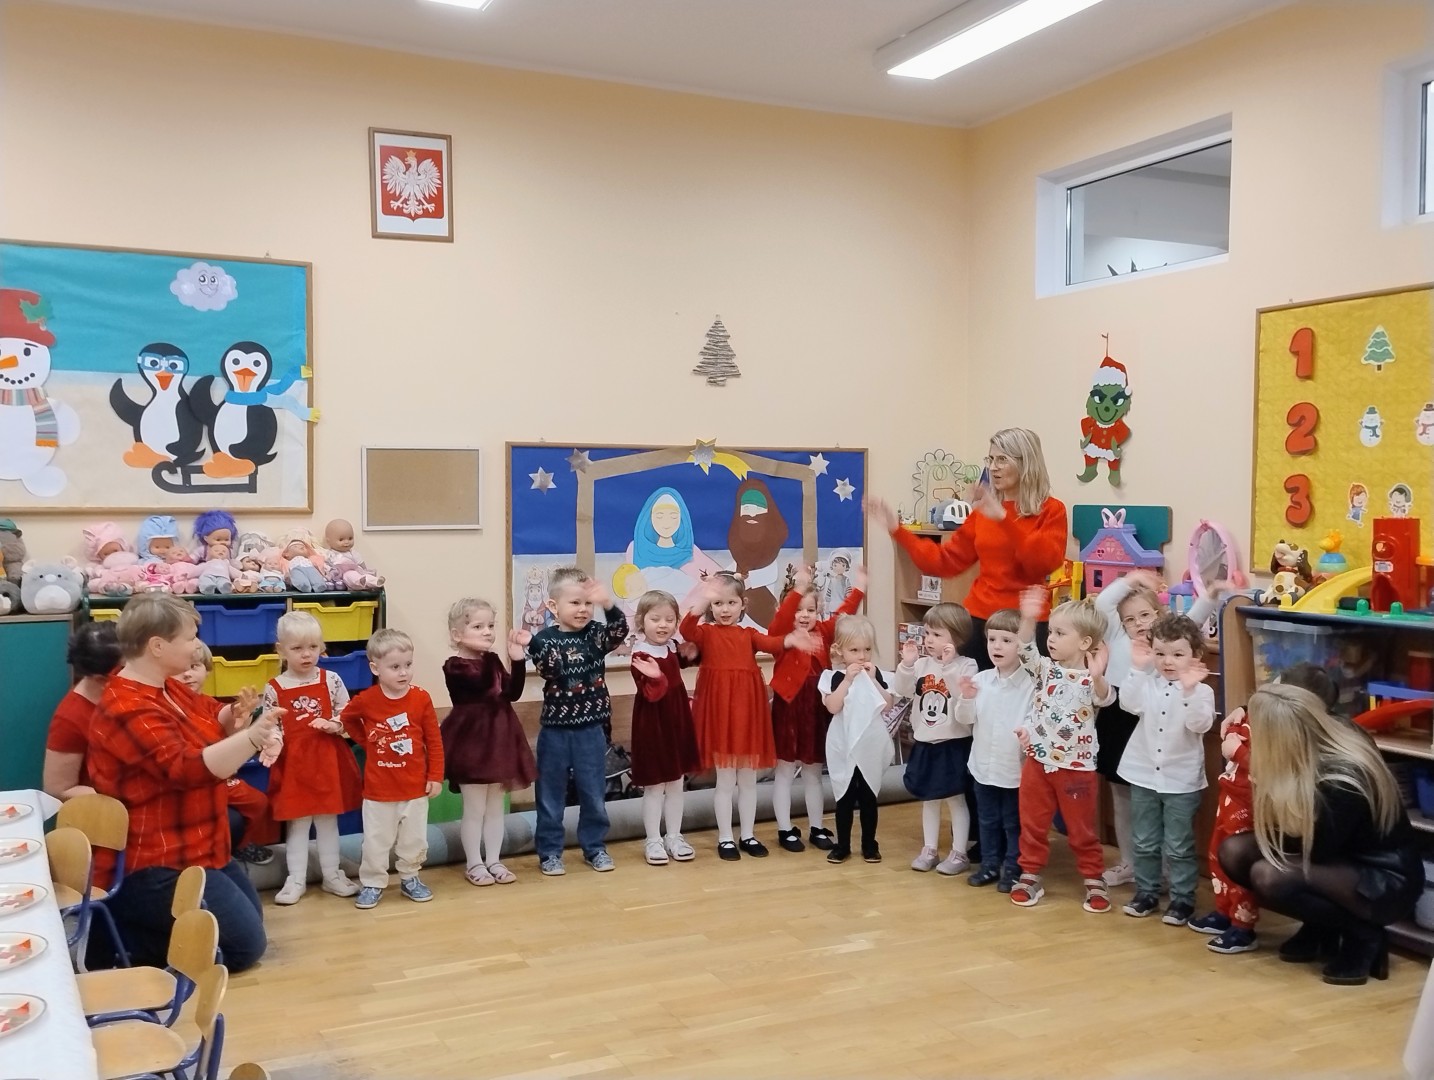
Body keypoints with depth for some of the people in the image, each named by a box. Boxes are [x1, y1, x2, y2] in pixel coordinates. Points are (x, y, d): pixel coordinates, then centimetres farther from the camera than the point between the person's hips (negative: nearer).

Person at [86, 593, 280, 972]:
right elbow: (185, 769, -34)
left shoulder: (170, 689, 7)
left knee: (250, 918, 22)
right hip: (151, 864, -10)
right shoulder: (129, 709, -24)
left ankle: (136, 922, 16)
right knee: (245, 944, -4)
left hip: (194, 849, 10)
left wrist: (238, 732, -7)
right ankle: (116, 939, -1)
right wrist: (250, 737, -49)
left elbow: (208, 754, 15)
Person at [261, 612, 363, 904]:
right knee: (297, 821, 6)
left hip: (328, 760, 1)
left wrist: (333, 726, -16)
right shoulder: (274, 688, -4)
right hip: (292, 763, -1)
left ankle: (331, 874, 23)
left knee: (328, 818, 11)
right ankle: (296, 879, 16)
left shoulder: (331, 680, -2)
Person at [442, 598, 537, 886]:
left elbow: (513, 693, 1)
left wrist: (518, 659, -10)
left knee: (495, 805, 13)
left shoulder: (493, 660, 8)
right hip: (471, 739, -7)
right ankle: (474, 864, 14)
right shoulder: (454, 667, -14)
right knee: (475, 808, 1)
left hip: (498, 737, 7)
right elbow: (482, 684, -30)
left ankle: (494, 861, 23)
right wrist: (488, 653, -39)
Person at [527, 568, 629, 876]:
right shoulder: (545, 638, -8)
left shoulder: (595, 634, -1)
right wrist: (532, 648, -37)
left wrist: (608, 603, -34)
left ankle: (595, 847, 26)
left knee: (594, 793, 11)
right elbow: (547, 668, -20)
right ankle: (549, 852, 19)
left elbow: (619, 632, -19)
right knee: (551, 794, 8)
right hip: (555, 729, -2)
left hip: (591, 729, 2)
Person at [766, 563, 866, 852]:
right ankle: (785, 830, 15)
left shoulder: (823, 633, 7)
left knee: (813, 773, 16)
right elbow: (782, 617, -27)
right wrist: (798, 589, -40)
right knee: (785, 771, 7)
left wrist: (858, 589, -5)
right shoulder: (782, 634, -8)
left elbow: (843, 615, 5)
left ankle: (817, 828, 26)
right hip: (788, 710, -5)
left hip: (817, 711, 5)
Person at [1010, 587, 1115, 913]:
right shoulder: (1045, 668, 0)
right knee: (1032, 823, 12)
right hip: (1038, 760, 4)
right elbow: (1025, 650, -13)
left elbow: (1105, 698, -30)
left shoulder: (1090, 679, -12)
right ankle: (1030, 875, 24)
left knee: (1081, 828, 8)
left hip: (1076, 766, -4)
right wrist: (1028, 618, -28)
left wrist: (1097, 677, -51)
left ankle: (1094, 880, 22)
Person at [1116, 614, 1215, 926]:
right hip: (1144, 775, 3)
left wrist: (1189, 690, -35)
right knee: (1145, 843, 14)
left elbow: (1200, 724, -24)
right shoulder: (1147, 684, -1)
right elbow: (1129, 704, -19)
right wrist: (1138, 669, -26)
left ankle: (1183, 898, 17)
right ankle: (1146, 892, 27)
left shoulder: (1201, 691, -9)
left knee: (1179, 847, 5)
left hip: (1182, 781, -3)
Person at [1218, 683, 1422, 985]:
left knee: (1267, 876, -30)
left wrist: (1262, 788, -15)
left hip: (1387, 883, -8)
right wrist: (1244, 712, -2)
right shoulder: (1332, 738, -9)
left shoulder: (1342, 781, -32)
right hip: (1337, 861, 8)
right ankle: (1322, 930, 7)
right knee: (1233, 851, -7)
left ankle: (1363, 936, -8)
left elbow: (1311, 851, -21)